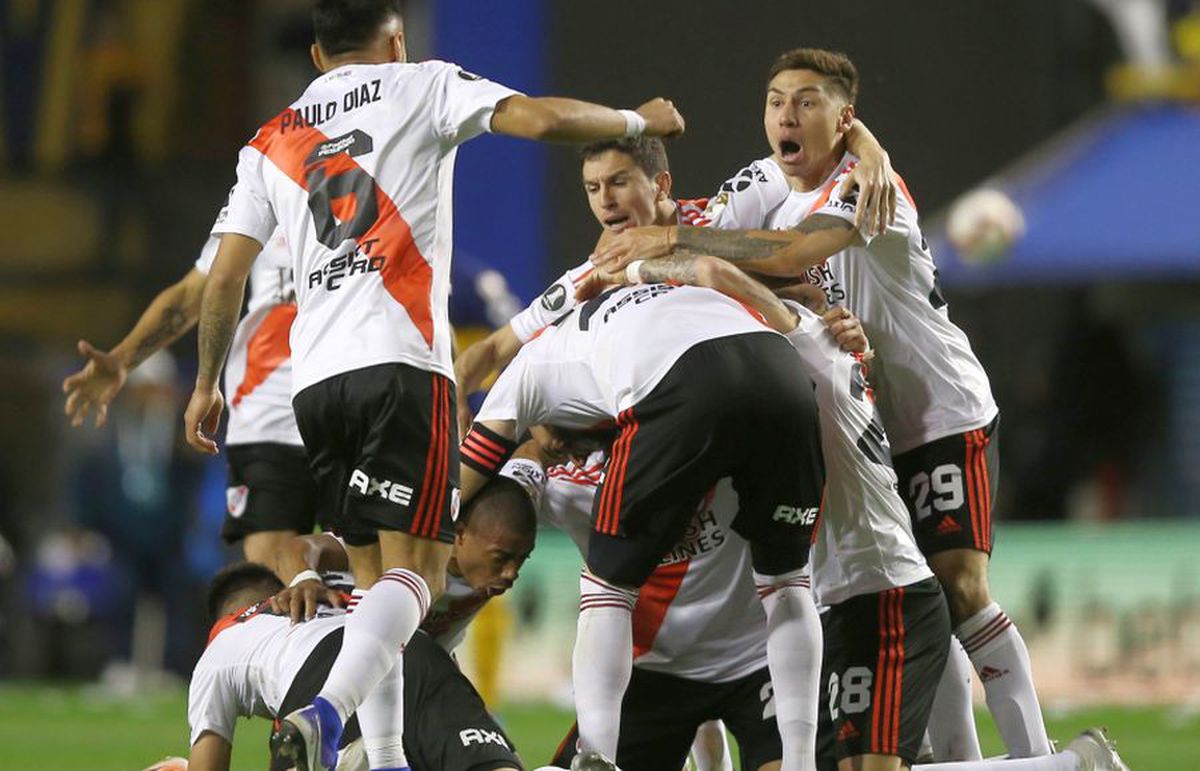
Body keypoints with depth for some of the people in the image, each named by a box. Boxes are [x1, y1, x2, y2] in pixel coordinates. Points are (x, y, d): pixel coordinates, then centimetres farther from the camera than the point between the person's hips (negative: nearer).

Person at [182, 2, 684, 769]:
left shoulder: (271, 145, 21)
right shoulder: (422, 88, 10)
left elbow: (224, 281, 17)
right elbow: (540, 119, -3)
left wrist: (207, 383, 29)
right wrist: (637, 122, 14)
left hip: (315, 381, 5)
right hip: (400, 365, -5)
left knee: (378, 575, 15)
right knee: (416, 569, -8)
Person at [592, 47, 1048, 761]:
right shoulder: (764, 184, 2)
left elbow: (792, 252, -38)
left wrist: (671, 239, -40)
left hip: (944, 414, -6)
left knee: (959, 591, -14)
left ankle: (1033, 757, -10)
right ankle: (957, 762, 6)